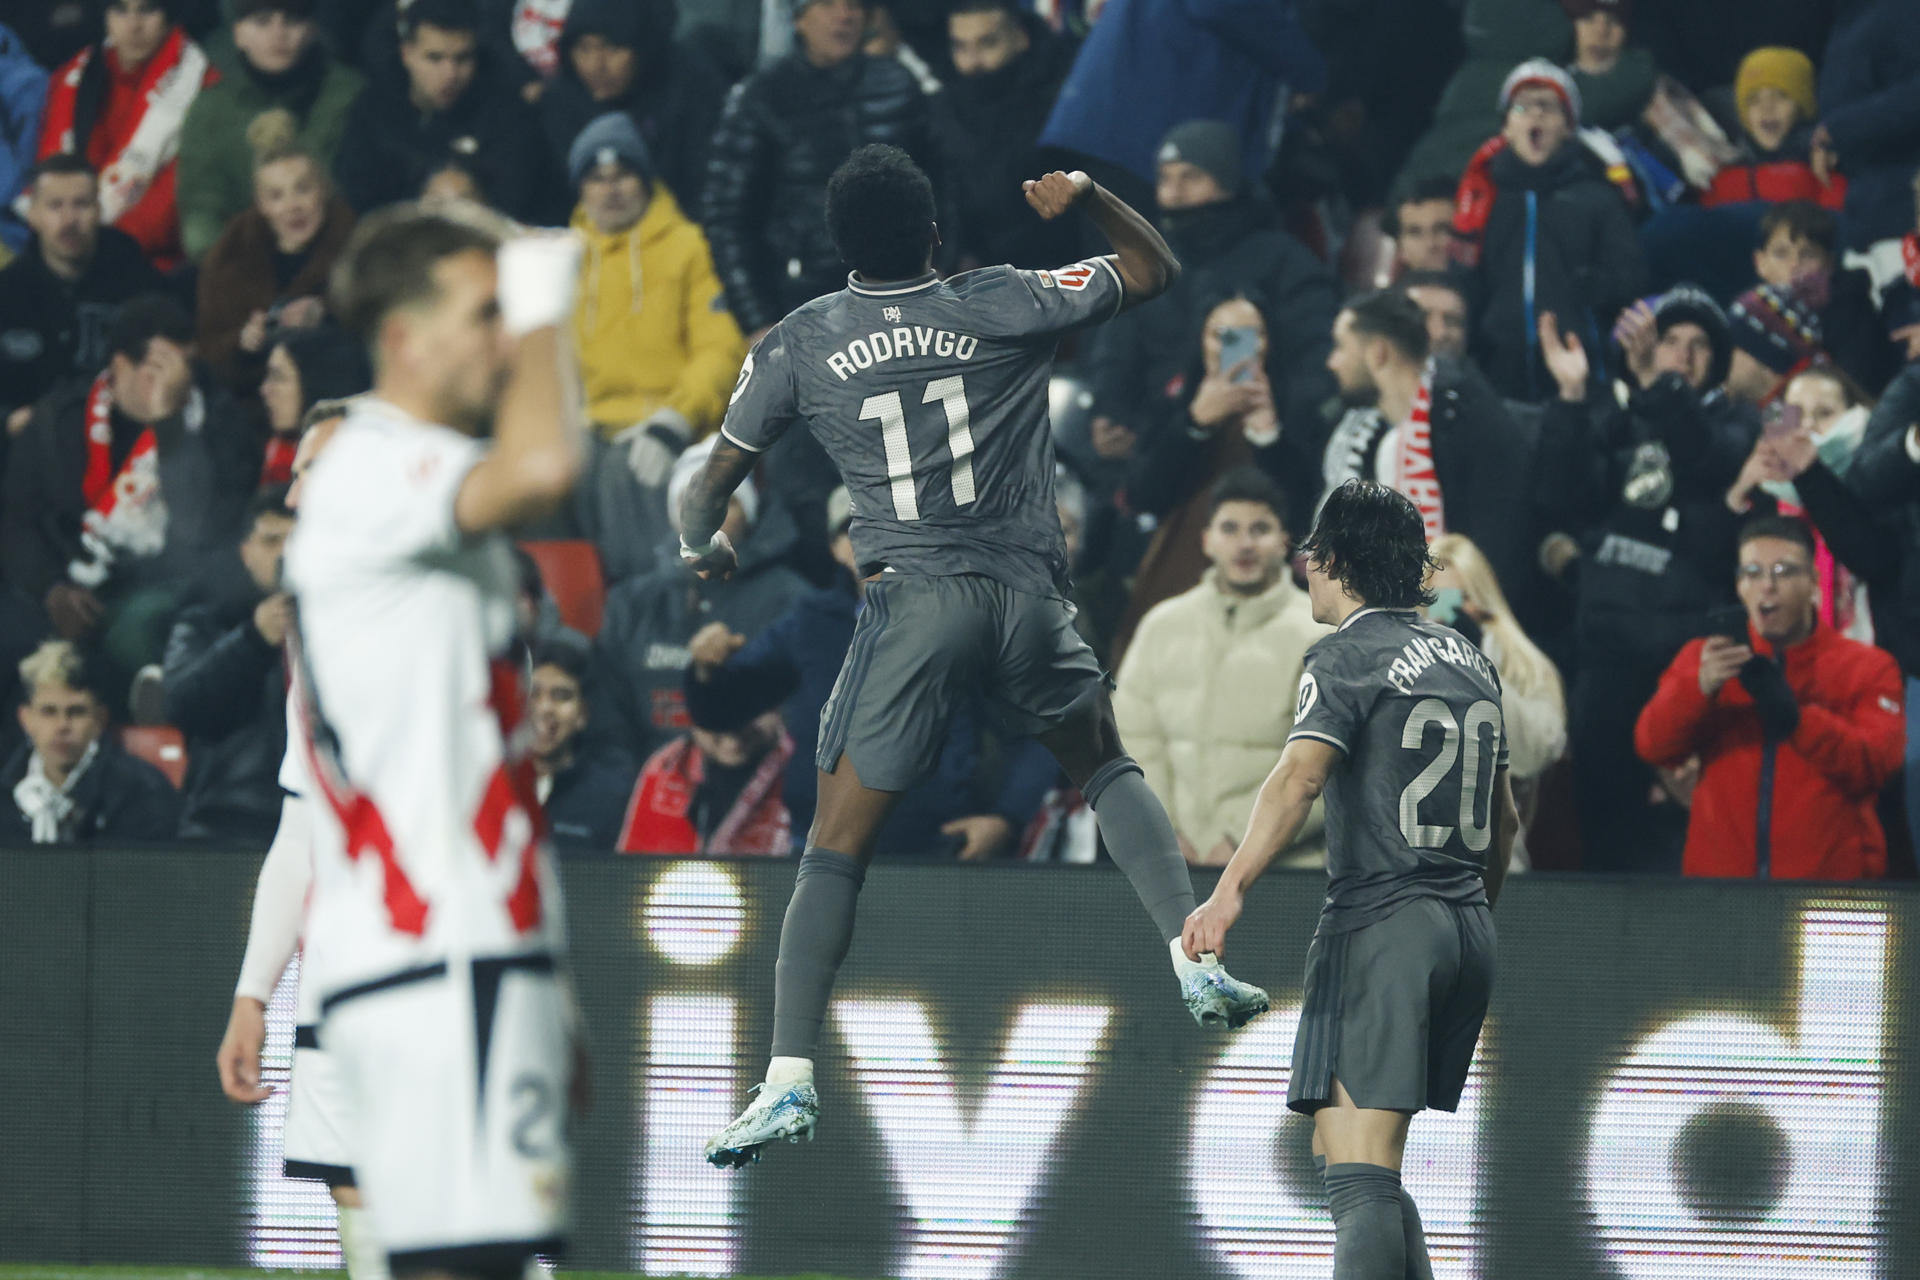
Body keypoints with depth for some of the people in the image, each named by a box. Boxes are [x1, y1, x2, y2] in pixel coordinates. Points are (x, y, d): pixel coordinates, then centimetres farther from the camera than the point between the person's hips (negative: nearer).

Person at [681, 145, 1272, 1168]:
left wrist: (701, 548, 34)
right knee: (1106, 767, 26)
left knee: (837, 847, 2)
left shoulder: (798, 346, 4)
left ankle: (789, 1082, -8)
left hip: (913, 603, -1)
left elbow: (714, 480, 15)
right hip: (1026, 590, 1)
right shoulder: (1003, 307, 3)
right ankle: (1196, 963, 9)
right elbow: (1153, 272, 16)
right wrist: (1088, 197, 22)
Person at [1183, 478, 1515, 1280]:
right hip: (1465, 929, 8)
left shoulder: (1347, 656, -7)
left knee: (1358, 1169, -15)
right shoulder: (1468, 659, 17)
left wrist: (1230, 891, -33)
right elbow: (1503, 816, 25)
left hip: (1379, 922, -8)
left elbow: (1299, 777, -24)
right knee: (1343, 1149, 20)